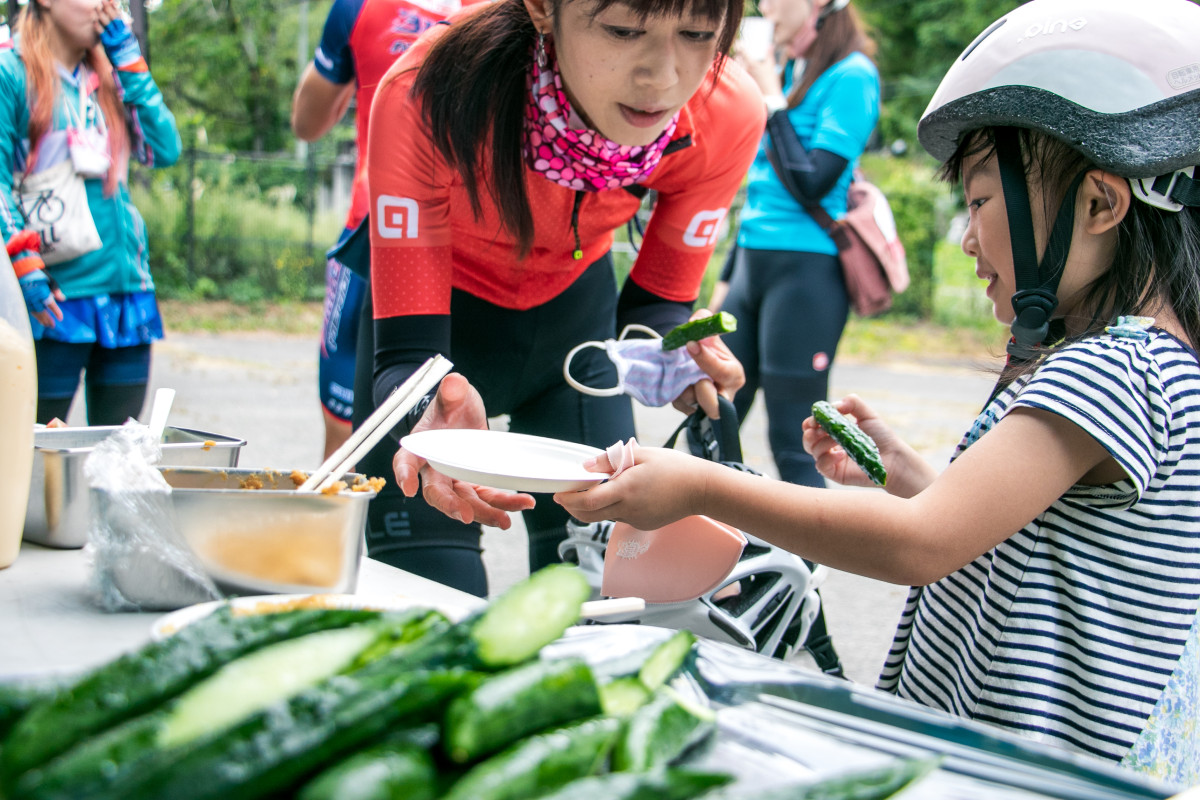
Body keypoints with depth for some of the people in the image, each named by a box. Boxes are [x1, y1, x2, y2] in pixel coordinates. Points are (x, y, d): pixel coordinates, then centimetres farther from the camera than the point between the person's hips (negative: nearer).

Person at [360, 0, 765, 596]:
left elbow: (656, 301, -11)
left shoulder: (727, 116, -27)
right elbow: (407, 347, -33)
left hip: (574, 308, 3)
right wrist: (435, 412, -56)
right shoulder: (427, 97, -36)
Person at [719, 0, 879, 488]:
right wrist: (726, 279, 22)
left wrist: (773, 100, -9)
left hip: (806, 270, -8)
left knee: (794, 445, -6)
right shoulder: (788, 71, 16)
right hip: (752, 264, 8)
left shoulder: (852, 76, -8)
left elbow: (813, 183, -17)